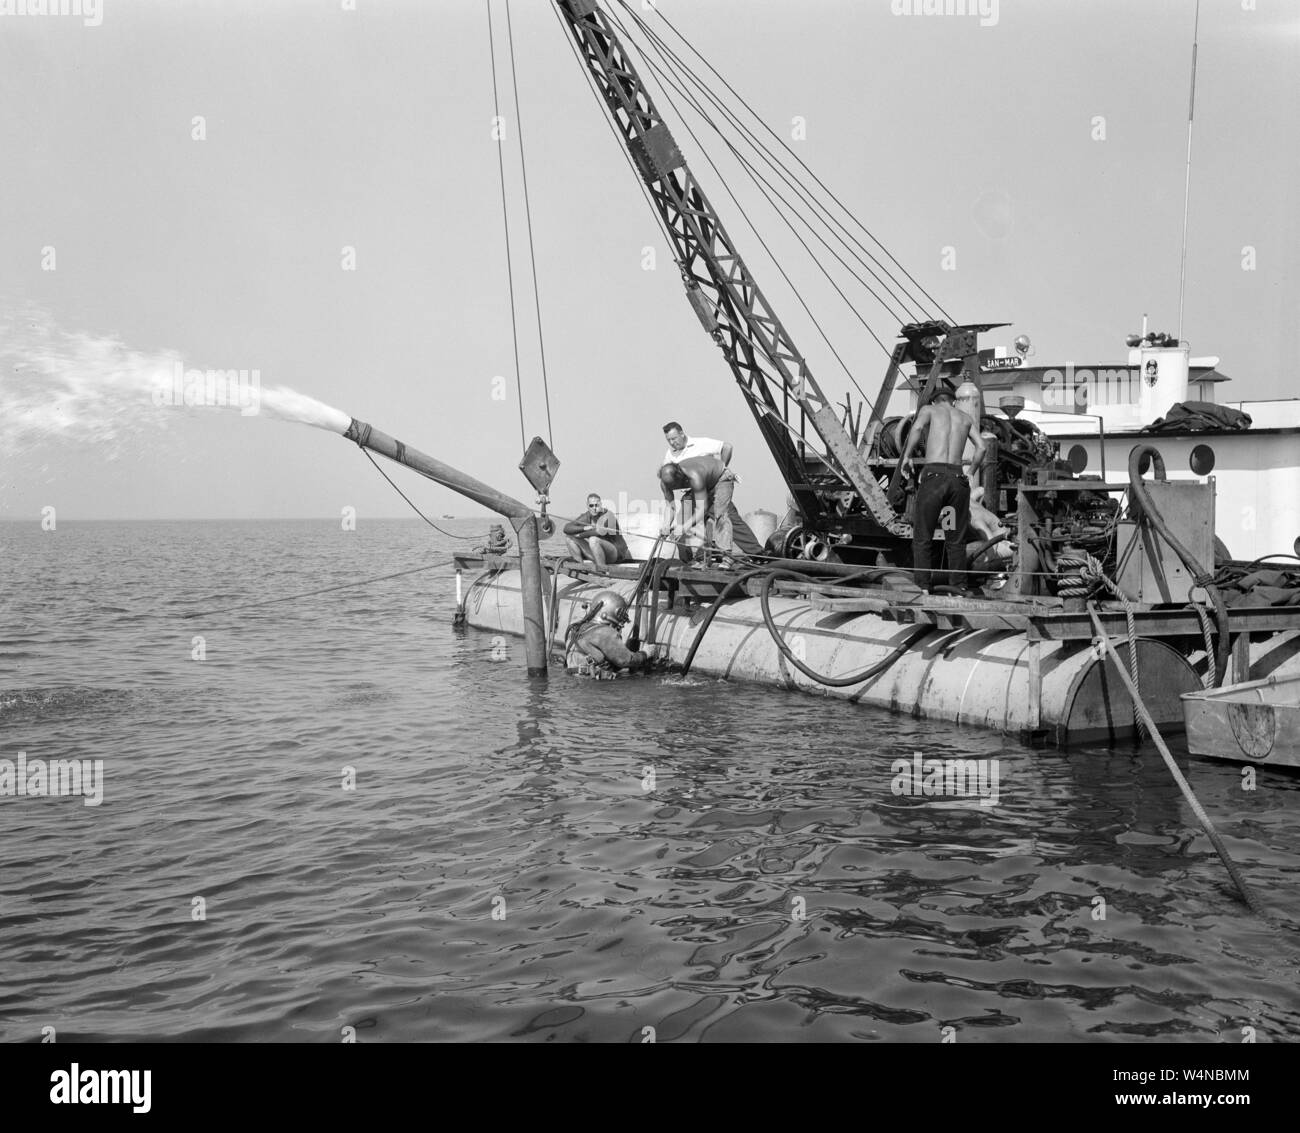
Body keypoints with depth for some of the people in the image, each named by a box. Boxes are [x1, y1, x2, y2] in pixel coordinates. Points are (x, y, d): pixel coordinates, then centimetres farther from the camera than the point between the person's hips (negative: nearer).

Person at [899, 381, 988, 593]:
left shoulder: (929, 410, 13)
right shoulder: (965, 417, 22)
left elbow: (917, 428, -10)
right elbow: (982, 446, 11)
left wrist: (906, 456, -1)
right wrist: (971, 473, 20)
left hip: (934, 474, -3)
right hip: (958, 478, 3)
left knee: (922, 538, 0)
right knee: (956, 539, 10)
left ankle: (922, 587, -7)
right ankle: (959, 587, 5)